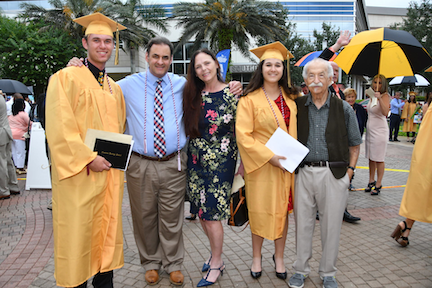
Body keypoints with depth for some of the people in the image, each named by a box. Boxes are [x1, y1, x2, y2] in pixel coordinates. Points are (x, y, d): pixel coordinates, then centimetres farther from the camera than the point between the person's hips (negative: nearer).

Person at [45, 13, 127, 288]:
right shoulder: (67, 78, -3)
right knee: (78, 232, 2)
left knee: (108, 229, 11)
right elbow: (59, 128, -12)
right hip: (79, 174, -6)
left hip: (111, 173, 6)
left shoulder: (115, 88, 16)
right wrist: (88, 158, -17)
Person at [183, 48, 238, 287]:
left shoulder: (232, 94, -6)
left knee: (211, 213, -1)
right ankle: (216, 253, 34)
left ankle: (216, 263, 20)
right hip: (196, 159, 5)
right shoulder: (192, 95, 5)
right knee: (201, 211, 11)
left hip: (221, 160, -5)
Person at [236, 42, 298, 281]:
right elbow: (243, 135, -13)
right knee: (260, 210, 6)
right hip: (261, 164, -4)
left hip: (287, 164, 4)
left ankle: (279, 257, 30)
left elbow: (296, 129, 21)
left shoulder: (290, 97, 7)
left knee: (283, 210, 11)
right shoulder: (250, 99, -8)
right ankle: (256, 257, 27)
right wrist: (269, 156, -17)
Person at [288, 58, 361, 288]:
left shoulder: (343, 109, 3)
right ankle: (301, 269, 27)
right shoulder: (297, 107, 4)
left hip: (334, 174, -1)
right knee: (302, 223, 9)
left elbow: (354, 145, 8)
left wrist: (349, 172, 1)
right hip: (303, 173, 1)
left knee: (331, 226, 8)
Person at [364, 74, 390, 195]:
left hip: (380, 130, -7)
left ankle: (378, 184, 5)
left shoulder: (385, 96, -9)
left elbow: (385, 112, -27)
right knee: (371, 157, 12)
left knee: (378, 159, -3)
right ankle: (371, 181, 22)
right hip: (370, 129, 7)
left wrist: (379, 99, -35)